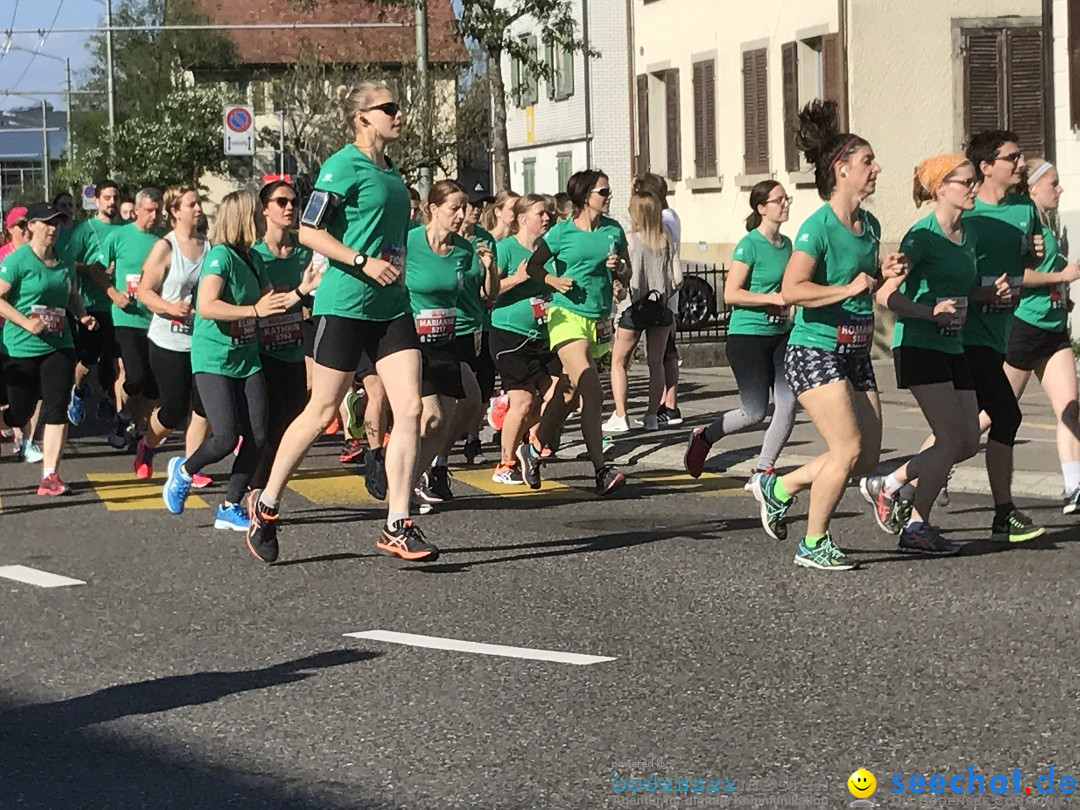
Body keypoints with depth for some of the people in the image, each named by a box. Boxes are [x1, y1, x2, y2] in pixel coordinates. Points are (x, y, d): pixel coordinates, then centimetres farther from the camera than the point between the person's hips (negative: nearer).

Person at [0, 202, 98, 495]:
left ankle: (50, 474, -2)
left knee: (56, 410, -5)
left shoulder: (63, 262, 10)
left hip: (58, 347, 5)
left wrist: (83, 316, 6)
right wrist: (26, 322, -22)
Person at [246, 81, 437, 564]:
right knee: (321, 412, 1)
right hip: (344, 304, -7)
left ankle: (397, 527, -1)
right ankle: (265, 505, 19)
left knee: (409, 408, -5)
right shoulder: (344, 166, -9)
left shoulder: (390, 172, 16)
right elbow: (309, 231, -15)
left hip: (392, 306, 7)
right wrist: (362, 261, -21)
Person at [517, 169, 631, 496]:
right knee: (593, 394, -17)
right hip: (567, 316, -5)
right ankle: (602, 471, -19)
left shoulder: (613, 230, 8)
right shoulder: (562, 232, -5)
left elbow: (626, 273, 15)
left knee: (568, 394, 13)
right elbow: (533, 265, 3)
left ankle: (533, 450, 31)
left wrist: (618, 267, -6)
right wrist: (554, 280, -14)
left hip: (599, 319, 5)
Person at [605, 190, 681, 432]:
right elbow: (678, 278, 1)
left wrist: (618, 311, -1)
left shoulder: (631, 240, -9)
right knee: (656, 363, 11)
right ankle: (652, 416, 10)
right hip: (660, 308, 4)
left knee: (618, 363, 5)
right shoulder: (666, 241, 2)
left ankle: (620, 417, -2)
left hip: (635, 308, -4)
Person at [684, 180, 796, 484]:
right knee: (755, 412, -5)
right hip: (747, 334, -7)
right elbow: (731, 294, -18)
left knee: (788, 404, -5)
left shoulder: (785, 244, 10)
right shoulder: (749, 245, -13)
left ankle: (762, 471, 7)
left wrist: (787, 306, 8)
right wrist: (772, 298, -21)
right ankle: (704, 438, 21)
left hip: (780, 334, 7)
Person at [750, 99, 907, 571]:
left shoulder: (870, 225, 10)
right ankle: (813, 544, 4)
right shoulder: (819, 226, -16)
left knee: (869, 454, 5)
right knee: (849, 449, -12)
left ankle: (778, 487, 23)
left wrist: (884, 275, 5)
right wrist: (849, 288, -25)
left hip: (855, 353, 8)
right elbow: (791, 290, -27)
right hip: (814, 351, -8)